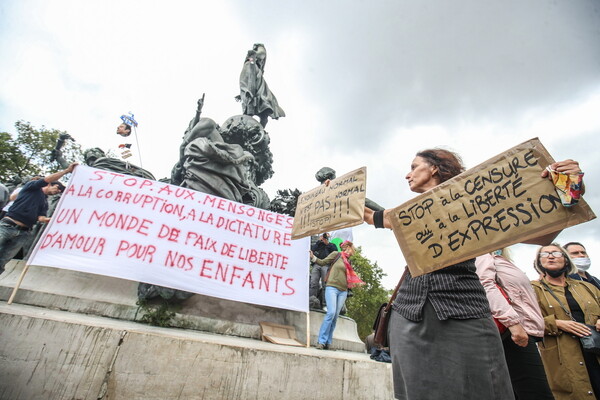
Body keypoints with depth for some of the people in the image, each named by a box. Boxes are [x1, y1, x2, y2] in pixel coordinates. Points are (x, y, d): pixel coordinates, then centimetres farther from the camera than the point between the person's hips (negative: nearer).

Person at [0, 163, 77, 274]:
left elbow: (41, 218, 6)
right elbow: (48, 179, -11)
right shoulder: (32, 187, 6)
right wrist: (67, 170, -14)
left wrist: (47, 220, -16)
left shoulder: (45, 203, 21)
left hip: (23, 233, 5)